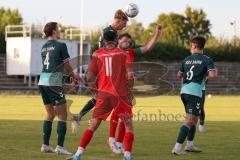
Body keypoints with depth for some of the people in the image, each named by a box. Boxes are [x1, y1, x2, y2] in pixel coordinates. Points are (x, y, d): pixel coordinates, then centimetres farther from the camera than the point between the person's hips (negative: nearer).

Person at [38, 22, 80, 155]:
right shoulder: (61, 45, -7)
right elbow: (67, 65, -1)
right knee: (62, 115, -2)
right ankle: (60, 146, -9)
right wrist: (74, 76, 21)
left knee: (50, 115, 17)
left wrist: (73, 76, 25)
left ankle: (45, 145, 15)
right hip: (53, 84, -7)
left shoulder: (44, 47, 14)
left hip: (42, 82, 7)